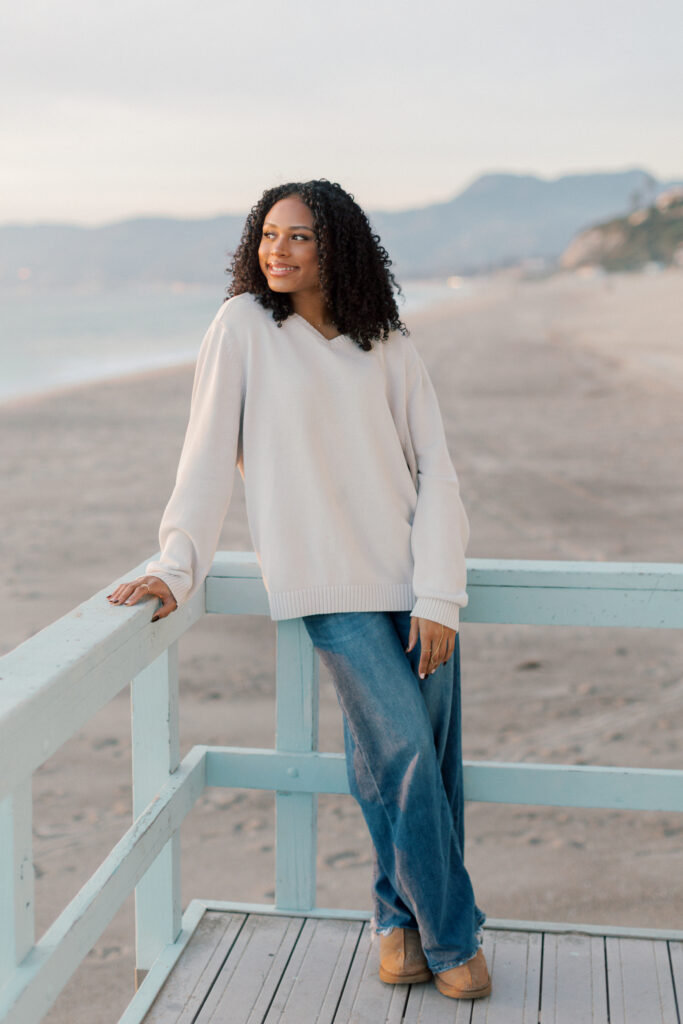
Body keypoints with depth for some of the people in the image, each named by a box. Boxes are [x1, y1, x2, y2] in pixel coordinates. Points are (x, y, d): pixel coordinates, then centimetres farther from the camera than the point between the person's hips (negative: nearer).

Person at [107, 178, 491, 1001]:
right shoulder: (243, 326, 0)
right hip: (328, 584, -3)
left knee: (431, 760, 2)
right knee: (403, 751, -11)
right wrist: (177, 565, -10)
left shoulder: (389, 349, 7)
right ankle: (450, 936, 7)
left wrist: (438, 596, -5)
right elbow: (209, 453, -2)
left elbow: (434, 471, 4)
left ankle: (400, 915, 24)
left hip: (412, 580, 3)